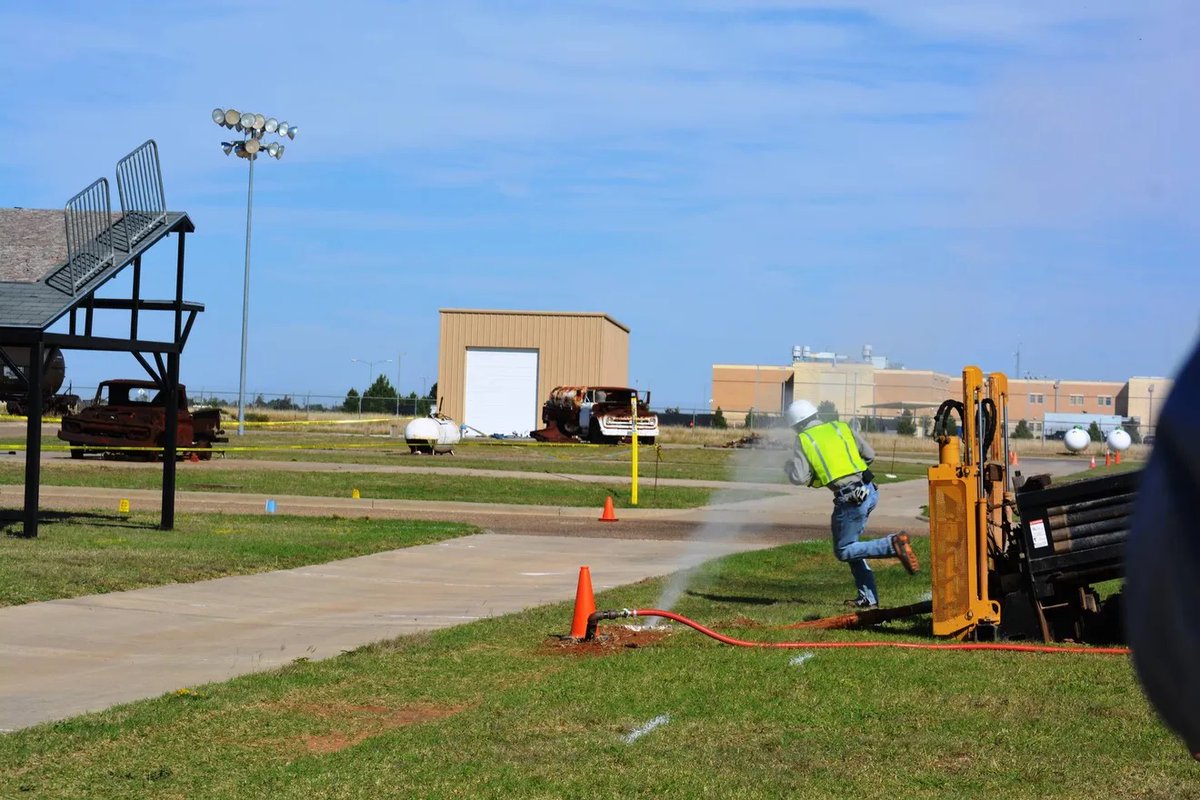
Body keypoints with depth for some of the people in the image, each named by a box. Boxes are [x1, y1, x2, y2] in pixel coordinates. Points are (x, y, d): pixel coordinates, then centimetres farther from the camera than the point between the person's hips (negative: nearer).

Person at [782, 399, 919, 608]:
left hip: (850, 499, -7)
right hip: (870, 491, 7)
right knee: (849, 545, 20)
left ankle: (893, 544, -15)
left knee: (843, 551, 6)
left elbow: (799, 478, -6)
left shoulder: (803, 440, 0)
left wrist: (789, 467, 16)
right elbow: (870, 454, 15)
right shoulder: (841, 427, 14)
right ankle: (868, 598, 15)